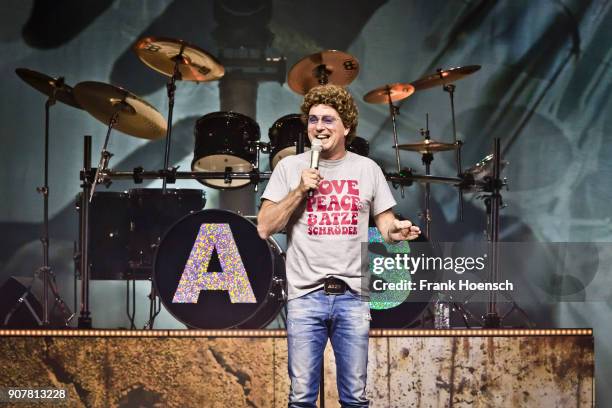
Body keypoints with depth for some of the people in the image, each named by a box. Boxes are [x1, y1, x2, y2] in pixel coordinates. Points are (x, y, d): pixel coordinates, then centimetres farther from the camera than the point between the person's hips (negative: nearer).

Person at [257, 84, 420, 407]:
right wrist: (300, 190, -11)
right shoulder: (290, 167, 4)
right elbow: (264, 229, -1)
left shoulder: (367, 169, 8)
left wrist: (398, 231, -12)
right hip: (305, 295, -1)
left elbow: (384, 223, 12)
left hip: (353, 296, 1)